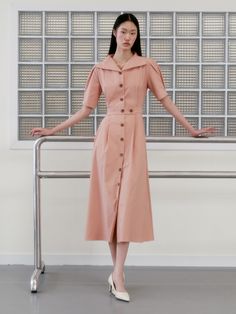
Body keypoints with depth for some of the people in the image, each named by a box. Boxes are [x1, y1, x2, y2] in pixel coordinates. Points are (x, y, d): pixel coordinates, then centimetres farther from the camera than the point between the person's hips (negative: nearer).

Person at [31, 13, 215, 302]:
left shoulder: (146, 66, 5)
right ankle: (117, 272, 12)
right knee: (109, 200, 1)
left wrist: (191, 129, 8)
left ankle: (118, 276, -3)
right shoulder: (100, 69, 8)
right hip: (108, 136, 1)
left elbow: (165, 100, 8)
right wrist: (53, 130, 7)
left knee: (128, 201, -6)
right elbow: (86, 109, 9)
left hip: (134, 137, -1)